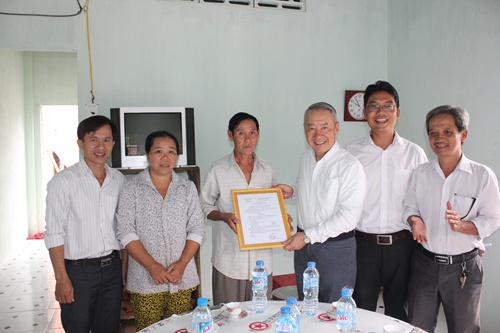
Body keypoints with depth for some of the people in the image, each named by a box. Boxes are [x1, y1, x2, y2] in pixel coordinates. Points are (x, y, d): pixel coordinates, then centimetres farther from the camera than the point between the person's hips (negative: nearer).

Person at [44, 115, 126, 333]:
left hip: (112, 268, 5)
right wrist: (61, 279, -13)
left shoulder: (119, 180, 5)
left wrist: (125, 267, 8)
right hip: (78, 271, -4)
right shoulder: (63, 181, -10)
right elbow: (54, 233, -11)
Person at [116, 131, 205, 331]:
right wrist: (152, 266, -14)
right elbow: (126, 232, -6)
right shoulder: (132, 189, -1)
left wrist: (182, 263, -9)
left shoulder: (188, 188, 6)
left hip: (182, 277, 2)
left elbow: (196, 229, 3)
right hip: (145, 279, -2)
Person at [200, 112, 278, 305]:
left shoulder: (267, 170, 6)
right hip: (229, 258, -3)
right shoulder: (218, 170, -5)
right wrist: (224, 216, -17)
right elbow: (204, 206, 1)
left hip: (261, 255, 3)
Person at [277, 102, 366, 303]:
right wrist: (293, 192, 0)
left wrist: (307, 236, -21)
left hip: (335, 248, -6)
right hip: (303, 244, 6)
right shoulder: (305, 158, 4)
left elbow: (348, 217, -23)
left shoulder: (350, 166, -19)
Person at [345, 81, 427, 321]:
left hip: (401, 244, 1)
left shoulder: (414, 153, 2)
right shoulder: (351, 153, 1)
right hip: (363, 243, 0)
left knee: (399, 310, 15)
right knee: (361, 311, 11)